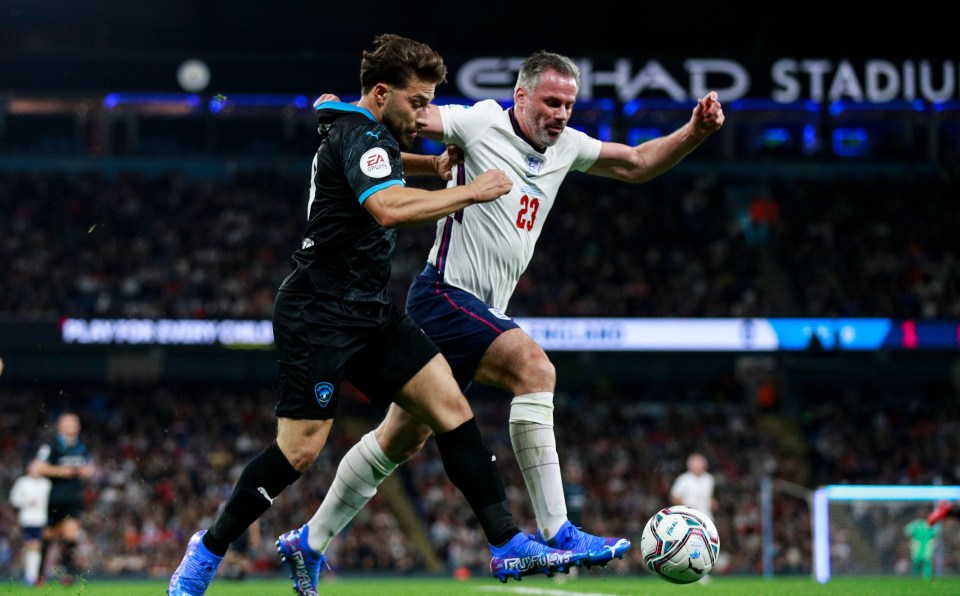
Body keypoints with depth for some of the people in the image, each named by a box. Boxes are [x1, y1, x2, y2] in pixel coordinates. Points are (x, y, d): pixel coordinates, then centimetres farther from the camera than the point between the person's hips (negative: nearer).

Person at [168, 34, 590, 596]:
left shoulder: (356, 130, 17)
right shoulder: (362, 135, -14)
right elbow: (388, 208, -34)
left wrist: (439, 163, 30)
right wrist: (471, 191, -23)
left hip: (368, 312, 10)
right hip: (319, 313, -10)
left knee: (451, 407, -3)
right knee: (301, 448, -10)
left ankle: (509, 544, -6)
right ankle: (209, 549, 8)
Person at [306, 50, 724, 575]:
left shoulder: (566, 146, 11)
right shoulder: (480, 124, -9)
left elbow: (637, 164, 19)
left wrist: (694, 132, 6)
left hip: (481, 313, 9)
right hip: (446, 293, -9)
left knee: (402, 440, 13)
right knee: (534, 367, -27)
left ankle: (310, 541, 24)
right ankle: (554, 530, -30)